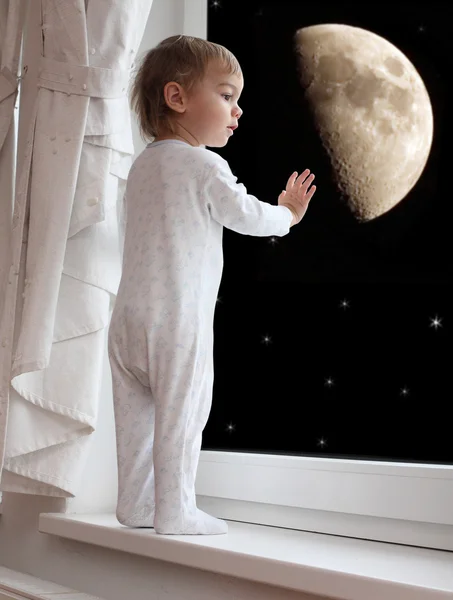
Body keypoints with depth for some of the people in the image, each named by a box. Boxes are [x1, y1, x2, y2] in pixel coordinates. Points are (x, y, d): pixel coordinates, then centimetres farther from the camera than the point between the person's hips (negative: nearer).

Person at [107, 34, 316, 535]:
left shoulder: (143, 164, 15)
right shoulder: (205, 165, -10)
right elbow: (246, 216, -5)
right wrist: (287, 214, 15)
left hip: (129, 318, 8)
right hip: (178, 319, -8)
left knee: (137, 418, 13)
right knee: (180, 415, -1)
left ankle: (135, 504, 20)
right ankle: (174, 511, 3)